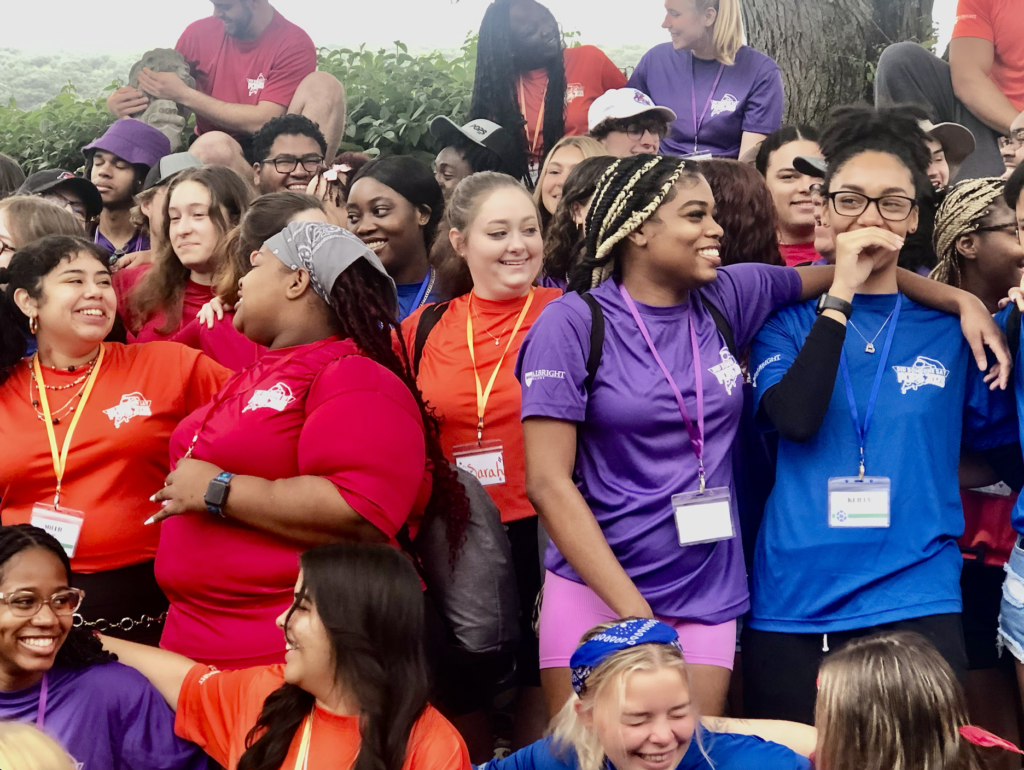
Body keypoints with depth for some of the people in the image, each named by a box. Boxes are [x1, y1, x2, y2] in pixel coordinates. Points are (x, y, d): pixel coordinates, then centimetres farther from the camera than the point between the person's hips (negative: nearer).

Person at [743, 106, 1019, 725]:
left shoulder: (949, 322, 7)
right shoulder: (790, 315, 4)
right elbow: (793, 418, -13)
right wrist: (841, 295, -15)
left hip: (916, 600, 0)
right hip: (792, 607, 0)